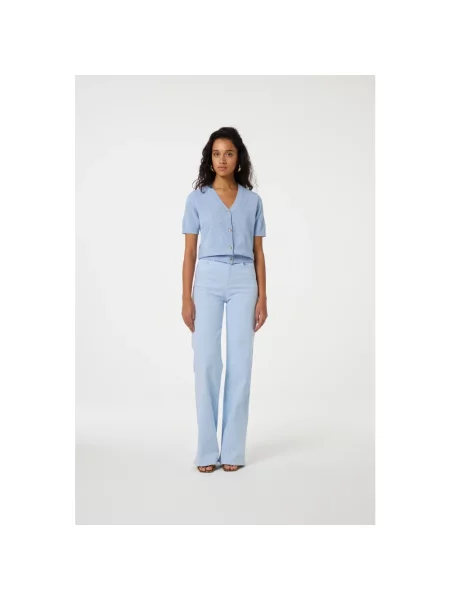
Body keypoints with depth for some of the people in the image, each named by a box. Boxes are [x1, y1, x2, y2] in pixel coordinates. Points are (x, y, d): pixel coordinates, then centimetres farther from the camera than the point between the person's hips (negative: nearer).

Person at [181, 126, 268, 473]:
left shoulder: (252, 200, 9)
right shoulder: (197, 199, 5)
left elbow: (258, 252, 8)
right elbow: (190, 252, 4)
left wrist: (262, 297, 1)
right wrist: (186, 299, -3)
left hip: (243, 282, 1)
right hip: (208, 280, -1)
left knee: (240, 363, -1)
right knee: (206, 362, -6)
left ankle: (233, 449, 9)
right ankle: (208, 450, 4)